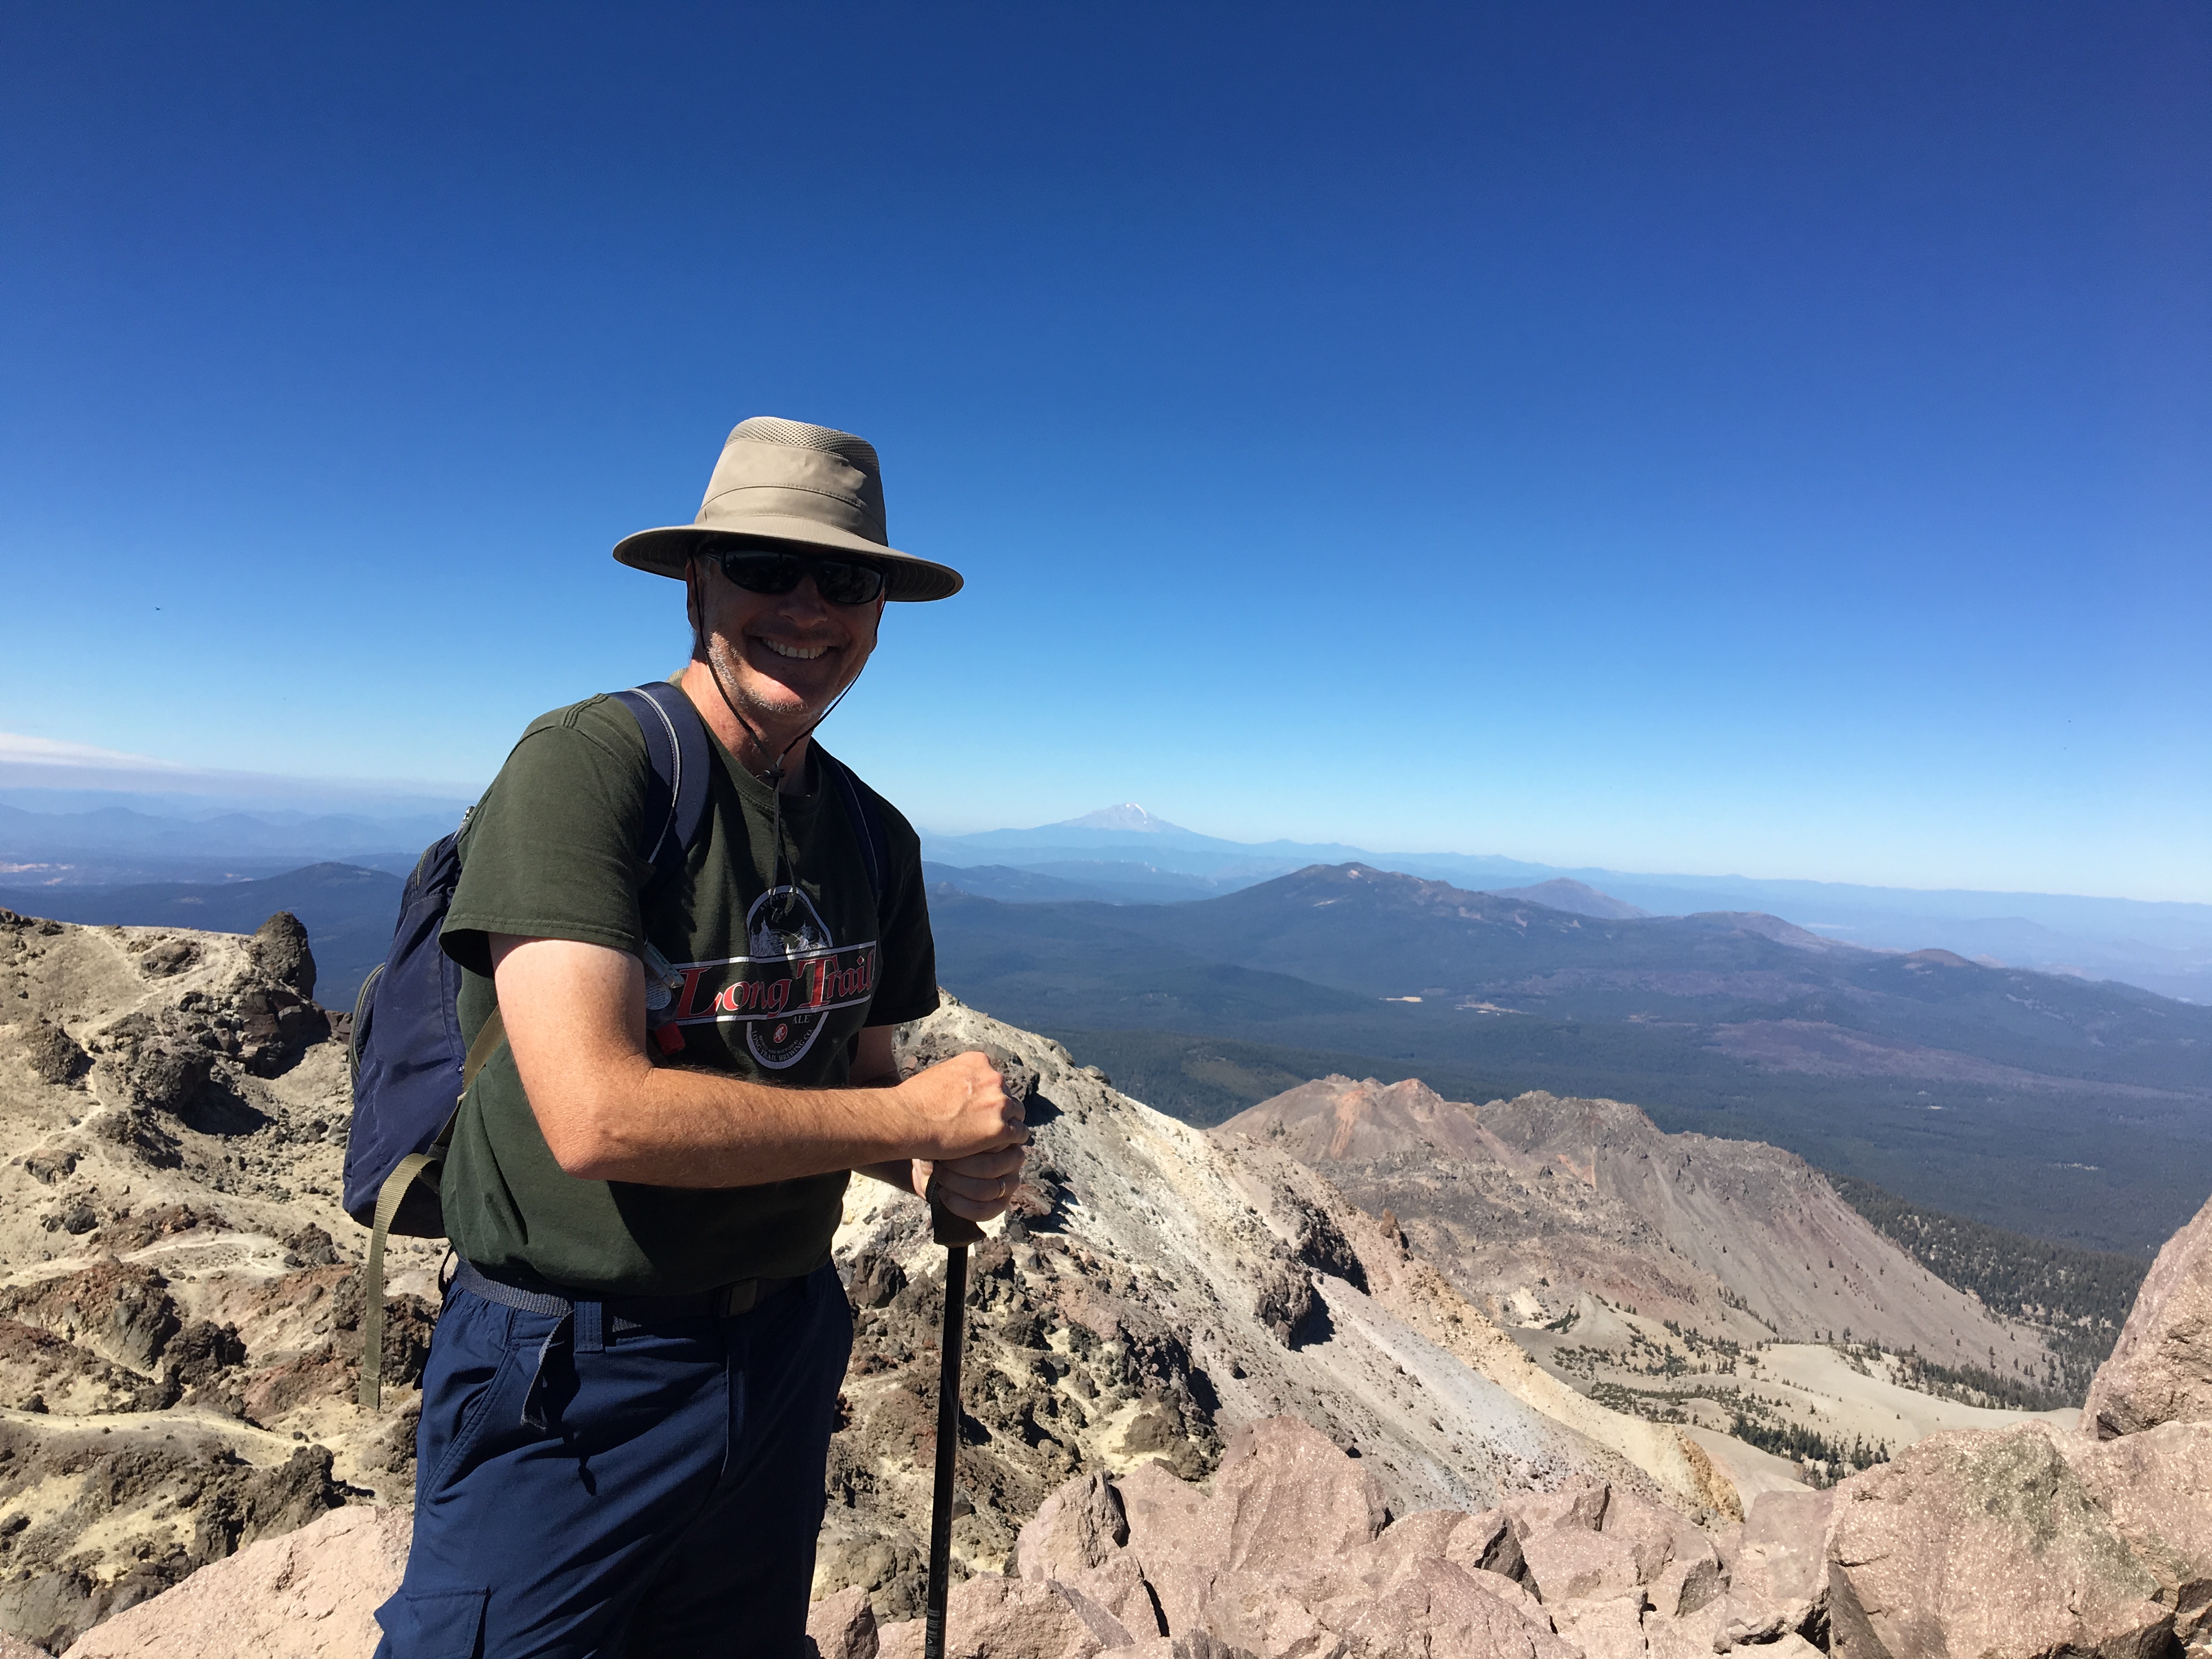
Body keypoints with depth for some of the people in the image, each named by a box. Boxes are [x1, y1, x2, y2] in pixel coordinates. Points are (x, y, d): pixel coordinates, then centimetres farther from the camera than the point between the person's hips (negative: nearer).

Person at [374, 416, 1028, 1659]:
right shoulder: (583, 764, -20)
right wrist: (919, 1116, -21)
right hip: (571, 1376, -6)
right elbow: (598, 1116, -29)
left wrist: (945, 1170, -11)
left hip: (787, 1349, 7)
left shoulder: (876, 839, 1)